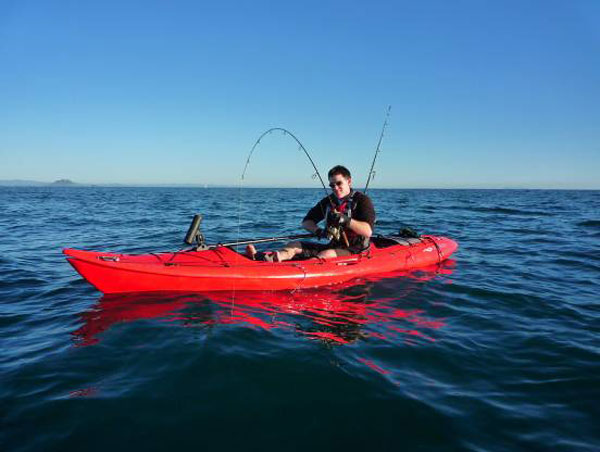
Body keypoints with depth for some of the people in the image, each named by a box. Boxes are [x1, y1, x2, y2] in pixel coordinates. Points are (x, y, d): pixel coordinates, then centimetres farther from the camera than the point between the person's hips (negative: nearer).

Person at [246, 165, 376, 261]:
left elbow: (368, 232, -19)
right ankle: (264, 258, -34)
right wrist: (318, 231, -10)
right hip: (332, 246, 7)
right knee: (295, 245, -9)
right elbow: (306, 222, 11)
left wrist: (345, 220, -28)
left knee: (327, 254, -36)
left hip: (354, 252, -6)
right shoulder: (328, 201, 12)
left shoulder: (362, 200, -6)